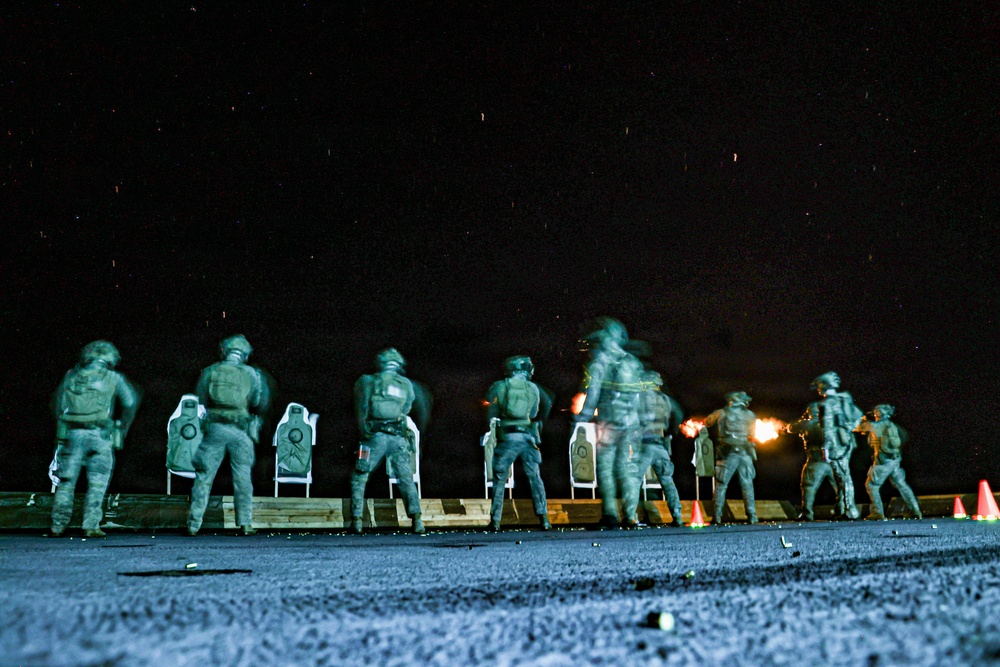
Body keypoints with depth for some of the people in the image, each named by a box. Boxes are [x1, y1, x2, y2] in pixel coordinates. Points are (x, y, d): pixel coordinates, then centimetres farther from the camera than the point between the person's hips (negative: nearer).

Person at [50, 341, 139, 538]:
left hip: (71, 434, 3)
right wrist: (122, 429, 12)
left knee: (66, 481, 12)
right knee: (97, 484, 4)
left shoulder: (71, 375, 14)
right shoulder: (114, 378, 5)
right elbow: (131, 401, 1)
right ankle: (91, 526, 0)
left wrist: (60, 431, 20)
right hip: (99, 435, -3)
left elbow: (58, 402, 14)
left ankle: (58, 526, 15)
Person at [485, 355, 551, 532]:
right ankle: (544, 519, 6)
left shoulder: (500, 387, 3)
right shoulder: (534, 389, 7)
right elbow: (535, 414, 13)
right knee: (535, 478, 10)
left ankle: (495, 521, 5)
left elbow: (491, 414, 5)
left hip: (507, 438, -1)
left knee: (499, 479, 7)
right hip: (528, 438, 1)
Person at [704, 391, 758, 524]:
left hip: (728, 455, -1)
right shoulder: (750, 415, 6)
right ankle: (752, 516, 2)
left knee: (721, 485, 4)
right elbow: (752, 434, 12)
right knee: (747, 486, 7)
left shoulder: (721, 413, 4)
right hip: (745, 454, 1)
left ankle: (717, 516, -1)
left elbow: (706, 422, 17)